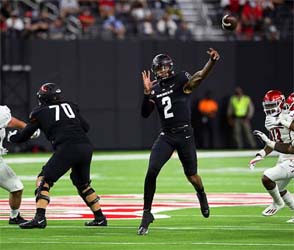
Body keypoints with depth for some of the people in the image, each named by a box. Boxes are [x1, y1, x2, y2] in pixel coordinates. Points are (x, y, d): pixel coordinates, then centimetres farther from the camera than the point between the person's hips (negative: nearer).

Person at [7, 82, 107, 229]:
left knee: (44, 180, 0)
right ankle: (100, 218, 26)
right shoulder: (69, 106, 24)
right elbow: (85, 127, 27)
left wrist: (12, 136, 40)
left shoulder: (40, 112, 13)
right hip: (86, 147, 5)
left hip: (67, 148, -5)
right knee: (82, 184, 25)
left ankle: (39, 218, -17)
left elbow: (24, 136, 21)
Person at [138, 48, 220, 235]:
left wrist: (212, 62, -45)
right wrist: (147, 92, -9)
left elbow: (198, 78, -25)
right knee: (151, 172, -14)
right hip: (166, 136, 3)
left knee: (192, 176, 8)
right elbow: (145, 114, 5)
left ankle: (201, 195, 45)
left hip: (185, 134, -3)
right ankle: (147, 215, -5)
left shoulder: (181, 80, -5)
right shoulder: (156, 89, 8)